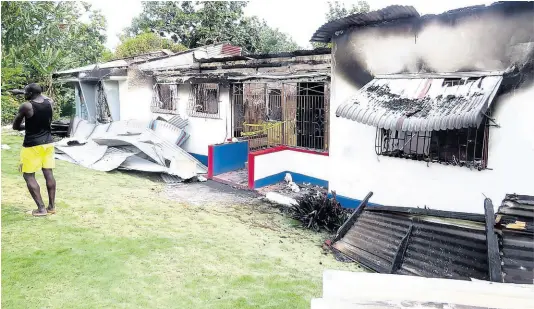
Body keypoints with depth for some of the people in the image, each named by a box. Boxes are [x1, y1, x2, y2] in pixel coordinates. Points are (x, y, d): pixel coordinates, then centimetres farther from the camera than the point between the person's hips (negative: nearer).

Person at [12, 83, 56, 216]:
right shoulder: (50, 103, 0)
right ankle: (51, 206, 12)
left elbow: (15, 126, -3)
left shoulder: (26, 106, -15)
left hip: (32, 145, -6)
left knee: (28, 176, 3)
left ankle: (41, 208, -1)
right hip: (48, 143, 6)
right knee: (48, 173, 8)